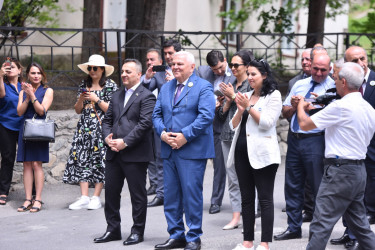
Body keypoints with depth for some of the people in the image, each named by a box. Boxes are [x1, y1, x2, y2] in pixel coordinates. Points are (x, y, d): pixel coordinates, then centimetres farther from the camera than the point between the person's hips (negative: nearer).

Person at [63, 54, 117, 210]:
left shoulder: (110, 86, 1)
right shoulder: (84, 85, 15)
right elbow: (77, 110, 16)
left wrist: (96, 99, -10)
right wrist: (81, 99, -3)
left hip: (101, 128, -4)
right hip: (85, 127, 4)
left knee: (99, 161, -7)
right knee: (82, 159, -5)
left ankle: (96, 197, -2)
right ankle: (84, 197, -5)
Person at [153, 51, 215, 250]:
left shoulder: (203, 87, -4)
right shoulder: (166, 88, 17)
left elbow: (206, 116, -15)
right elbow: (157, 114, 14)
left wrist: (185, 136, -18)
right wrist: (162, 133, -5)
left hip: (192, 150, -7)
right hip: (169, 150, 7)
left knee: (192, 194, -4)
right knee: (170, 195, 10)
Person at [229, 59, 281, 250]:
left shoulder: (273, 95, -2)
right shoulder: (246, 95, 14)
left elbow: (266, 123, -12)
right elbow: (233, 126, 12)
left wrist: (249, 107, -12)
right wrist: (240, 110, -5)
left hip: (262, 153, -6)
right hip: (242, 150, 6)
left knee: (265, 198, -4)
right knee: (246, 198, 9)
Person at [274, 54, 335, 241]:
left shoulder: (333, 88, -4)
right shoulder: (299, 85, 13)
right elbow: (284, 113, 15)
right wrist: (293, 106, -6)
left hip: (315, 140, -6)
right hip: (294, 139, 6)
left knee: (319, 187, 0)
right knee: (292, 185, 11)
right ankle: (293, 228, 21)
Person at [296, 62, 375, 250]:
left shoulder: (340, 107, -16)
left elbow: (304, 124, -12)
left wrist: (301, 106, 10)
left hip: (340, 170, -9)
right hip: (359, 169, 9)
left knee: (321, 225, -9)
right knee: (359, 224, 17)